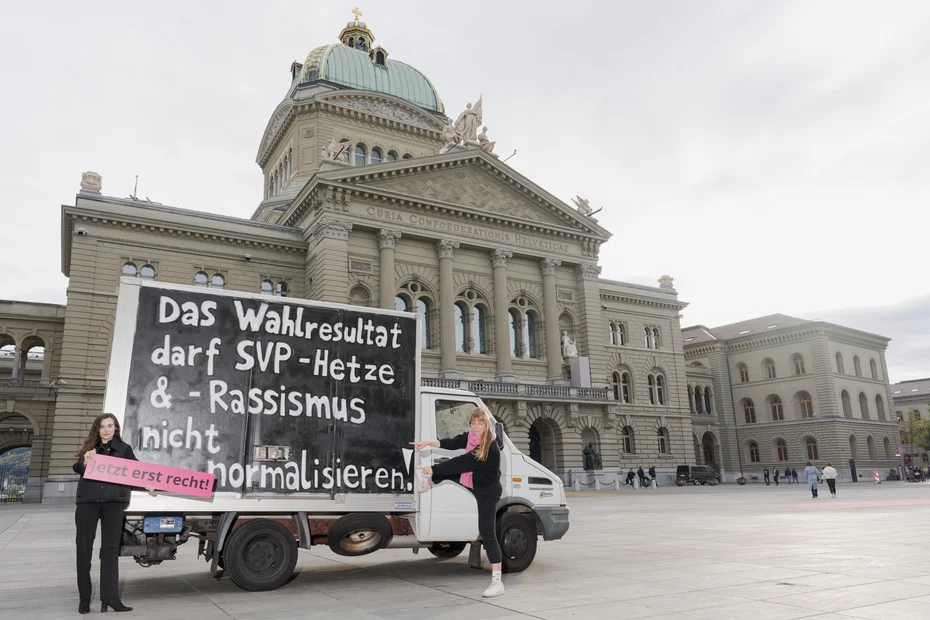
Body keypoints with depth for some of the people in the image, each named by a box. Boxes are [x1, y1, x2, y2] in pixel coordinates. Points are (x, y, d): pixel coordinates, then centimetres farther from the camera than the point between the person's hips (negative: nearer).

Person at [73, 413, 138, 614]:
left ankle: (110, 597, 2)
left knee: (110, 548, 1)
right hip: (88, 500, 1)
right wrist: (85, 462, -25)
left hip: (113, 501, -1)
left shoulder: (124, 448, 10)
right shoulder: (89, 447, 11)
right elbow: (76, 467, -2)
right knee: (84, 547, 6)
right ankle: (84, 598, 18)